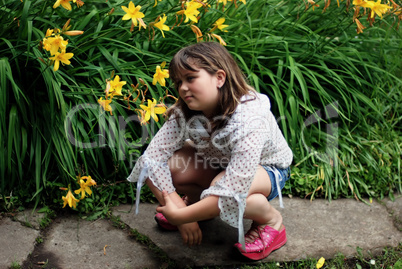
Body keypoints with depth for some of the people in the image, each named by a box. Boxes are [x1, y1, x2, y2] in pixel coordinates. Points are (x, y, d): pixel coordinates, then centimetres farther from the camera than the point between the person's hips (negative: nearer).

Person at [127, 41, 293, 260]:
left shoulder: (249, 120, -38)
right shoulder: (184, 113, -21)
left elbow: (231, 194, -42)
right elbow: (152, 158, -24)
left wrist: (181, 216, -34)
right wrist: (179, 209, -28)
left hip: (267, 170, -5)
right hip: (217, 164, 6)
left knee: (223, 189, -39)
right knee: (167, 166, -21)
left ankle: (271, 219, -7)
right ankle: (198, 204, 11)